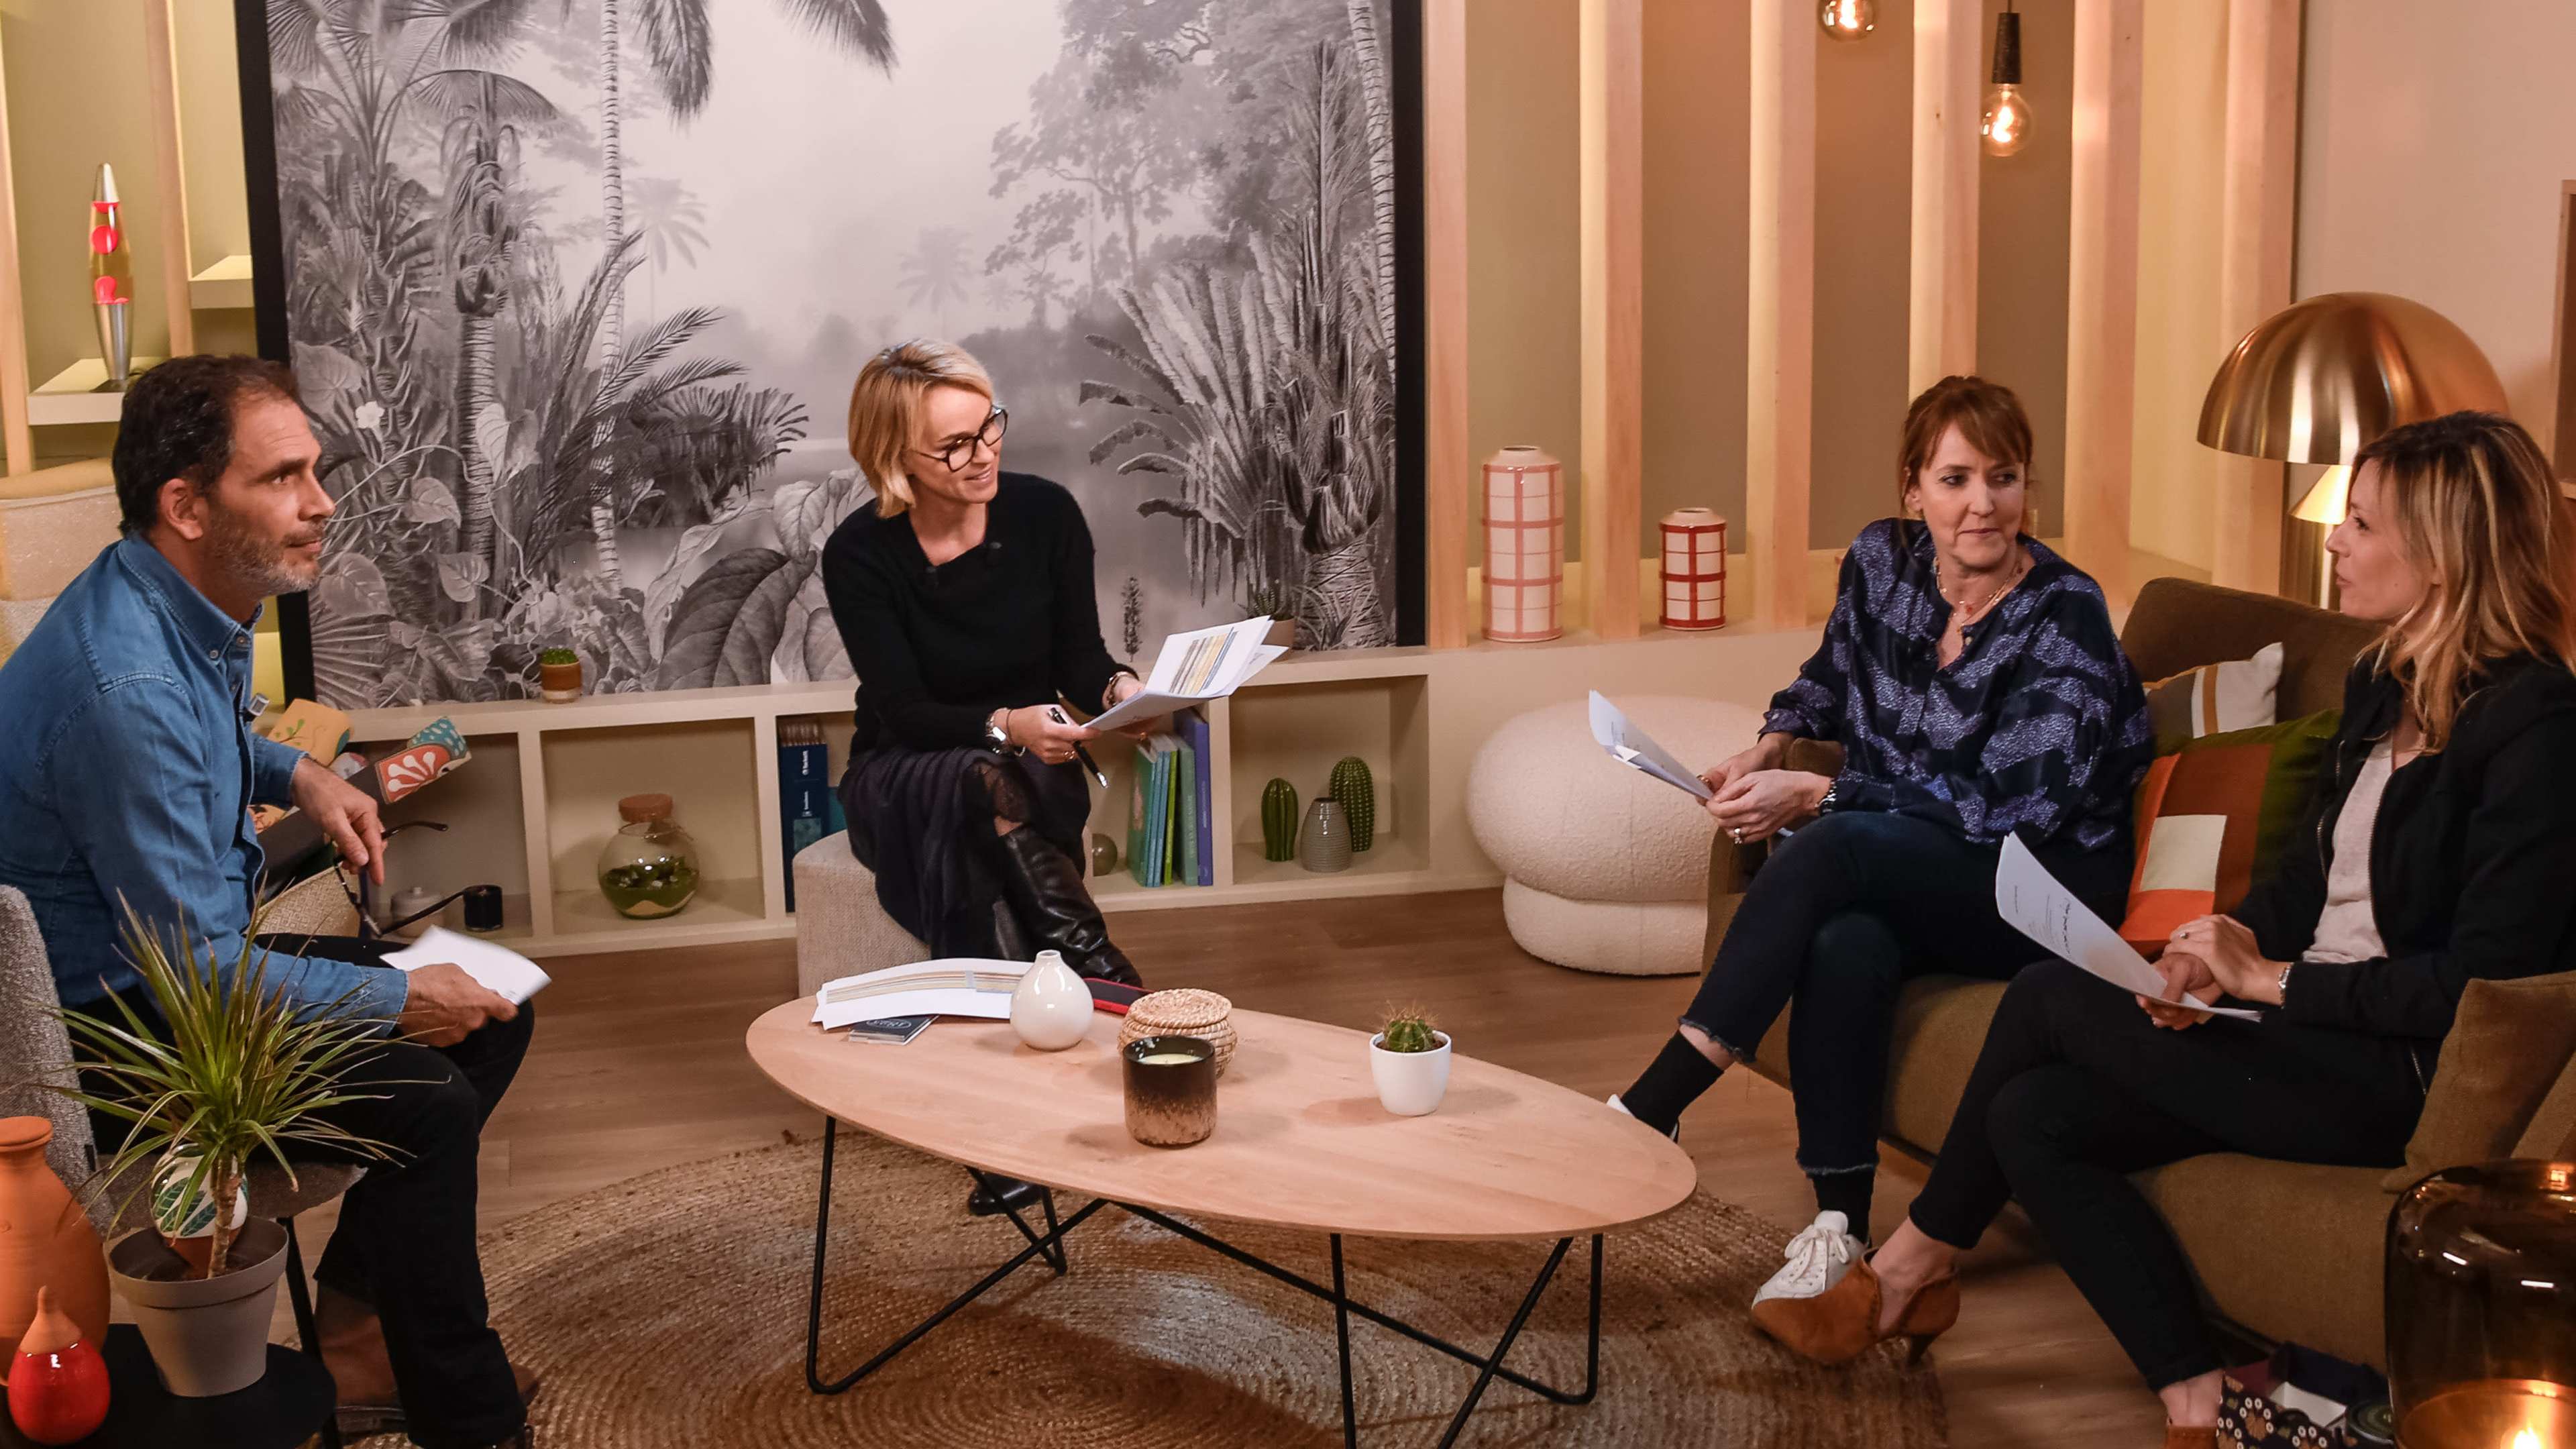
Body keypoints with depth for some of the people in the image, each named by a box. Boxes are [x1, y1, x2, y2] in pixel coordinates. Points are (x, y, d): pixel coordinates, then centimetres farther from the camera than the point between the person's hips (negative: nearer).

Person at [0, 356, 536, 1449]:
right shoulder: (125, 685, -31)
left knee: (490, 1016, 7)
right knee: (424, 1100, -24)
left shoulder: (197, 603, 1)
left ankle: (356, 1338, 12)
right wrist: (397, 1002, -17)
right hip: (112, 1029, -10)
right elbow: (196, 968, -27)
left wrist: (298, 776, 7)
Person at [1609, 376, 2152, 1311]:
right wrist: (1772, 746, 3)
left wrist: (1813, 796, -22)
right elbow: (1832, 673, 23)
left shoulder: (2065, 618, -16)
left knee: (1832, 849, -33)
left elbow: (2001, 804, -21)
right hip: (1901, 878, 5)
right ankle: (1837, 1229, -25)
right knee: (1844, 942, -34)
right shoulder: (1883, 560, 1)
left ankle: (1650, 1109, -30)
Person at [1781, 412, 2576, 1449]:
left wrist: (2268, 979, -17)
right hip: (2313, 1024, 9)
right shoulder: (2381, 684, 11)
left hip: (2401, 1072, -9)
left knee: (2046, 999, -9)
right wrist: (2226, 942, -4)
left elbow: (2483, 978, -21)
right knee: (2033, 1115, -6)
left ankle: (1915, 1263, 10)